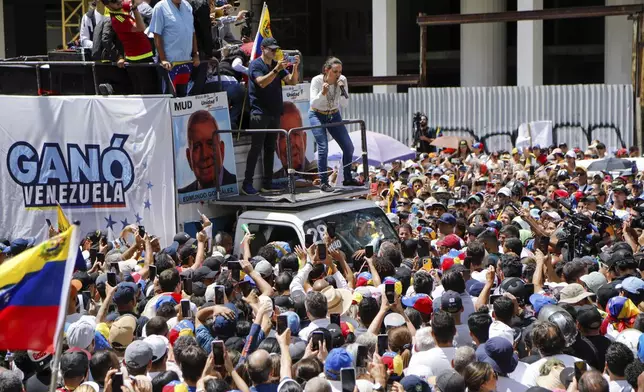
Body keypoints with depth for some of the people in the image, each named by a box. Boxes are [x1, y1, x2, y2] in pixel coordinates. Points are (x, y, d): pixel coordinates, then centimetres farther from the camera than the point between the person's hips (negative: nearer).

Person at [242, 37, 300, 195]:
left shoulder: (277, 65, 15)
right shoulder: (255, 65, -4)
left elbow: (292, 81, 7)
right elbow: (262, 82, -19)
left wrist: (295, 67, -10)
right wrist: (276, 70, -28)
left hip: (274, 113, 7)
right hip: (260, 113, -7)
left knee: (270, 148, 8)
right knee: (256, 148, -9)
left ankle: (267, 183, 12)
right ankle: (247, 183, -7)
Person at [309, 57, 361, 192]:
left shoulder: (342, 80, -14)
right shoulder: (317, 80, -22)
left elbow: (345, 104, -14)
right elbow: (313, 104, -25)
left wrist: (342, 90, -30)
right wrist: (322, 93, -41)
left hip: (334, 115, 4)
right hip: (317, 115, -4)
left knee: (348, 147, 2)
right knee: (323, 147, -18)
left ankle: (348, 178, 20)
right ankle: (323, 182, -7)